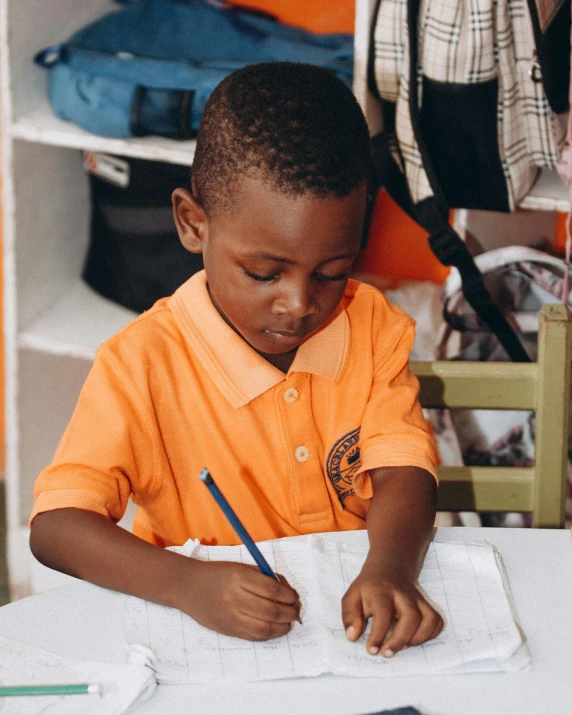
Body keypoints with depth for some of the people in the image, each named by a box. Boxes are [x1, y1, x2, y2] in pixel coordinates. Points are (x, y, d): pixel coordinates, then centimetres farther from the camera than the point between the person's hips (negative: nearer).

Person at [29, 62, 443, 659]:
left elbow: (403, 471, -7)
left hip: (357, 623, 3)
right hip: (211, 643, -2)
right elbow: (54, 525, -17)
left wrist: (389, 570, -29)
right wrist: (186, 583, -34)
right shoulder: (144, 363, -12)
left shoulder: (374, 328, 1)